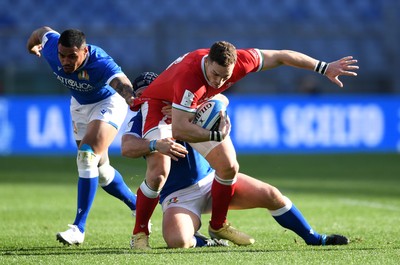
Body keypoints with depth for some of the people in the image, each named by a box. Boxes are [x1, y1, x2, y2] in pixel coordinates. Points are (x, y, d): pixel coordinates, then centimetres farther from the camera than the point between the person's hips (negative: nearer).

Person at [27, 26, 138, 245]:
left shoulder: (100, 63, -40)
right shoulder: (51, 47, -25)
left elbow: (121, 83, -60)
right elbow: (44, 31, -1)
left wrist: (132, 98, -82)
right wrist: (31, 44, 22)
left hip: (108, 102, -7)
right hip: (80, 104, 7)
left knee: (87, 156, -24)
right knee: (99, 171, 12)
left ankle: (79, 228, -20)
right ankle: (137, 207, 34)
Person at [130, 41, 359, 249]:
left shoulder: (239, 61, -25)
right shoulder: (188, 77, -43)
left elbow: (280, 56, -10)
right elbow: (178, 130, -43)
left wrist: (324, 68, -7)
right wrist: (217, 135, -38)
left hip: (196, 110, 6)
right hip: (159, 106, -6)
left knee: (229, 167, -1)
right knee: (159, 173, -25)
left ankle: (218, 226, 21)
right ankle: (140, 233, -6)